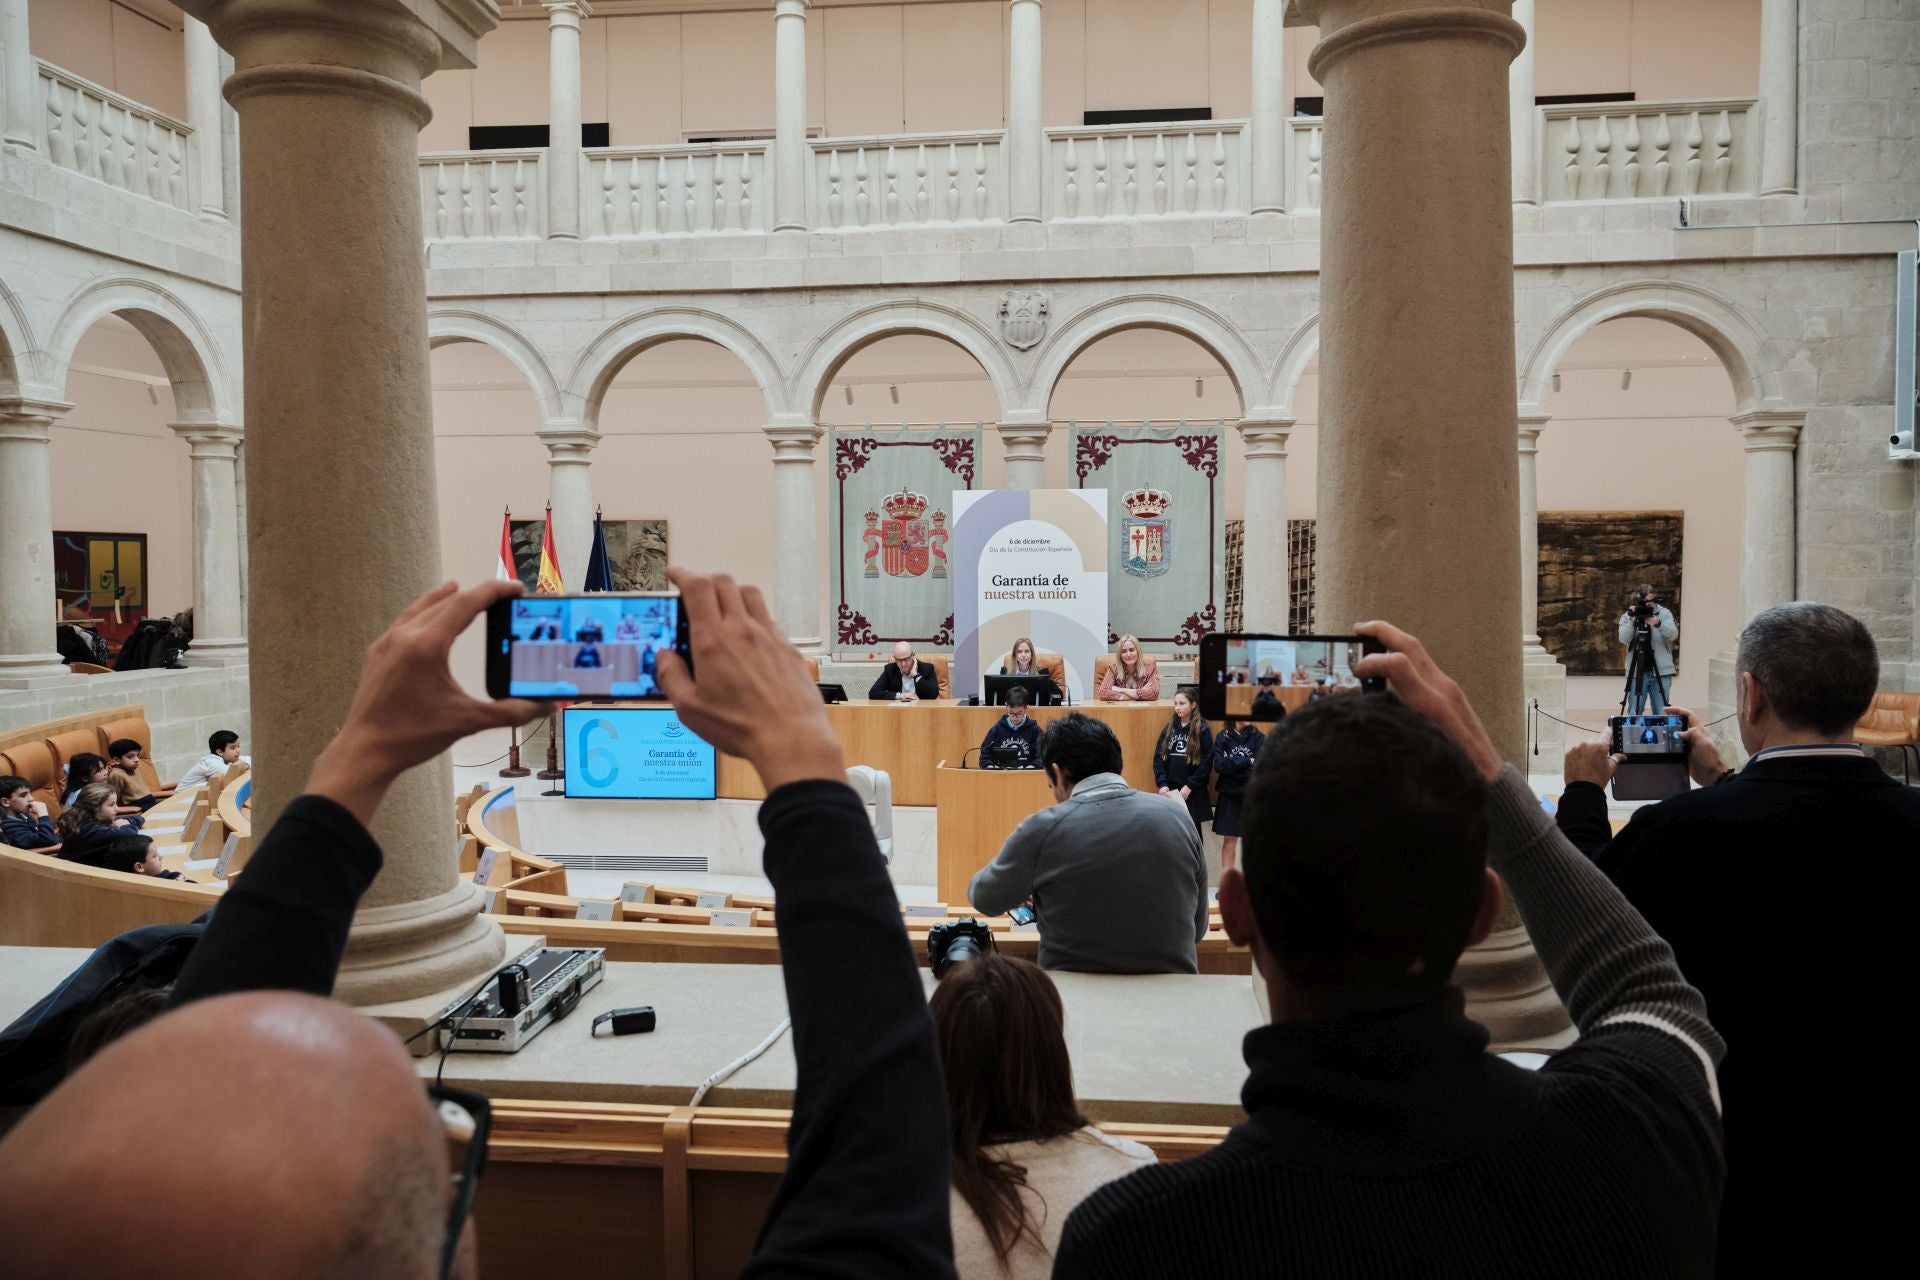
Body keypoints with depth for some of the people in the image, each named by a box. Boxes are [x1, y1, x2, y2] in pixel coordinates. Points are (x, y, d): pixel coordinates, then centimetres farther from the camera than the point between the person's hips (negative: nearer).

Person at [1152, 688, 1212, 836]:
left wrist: (1190, 786, -14)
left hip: (1193, 792, -3)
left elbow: (1206, 763, -8)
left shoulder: (1202, 730, -4)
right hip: (1170, 791, 3)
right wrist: (1162, 784, -8)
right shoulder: (1168, 728, 7)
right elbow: (1158, 758, 5)